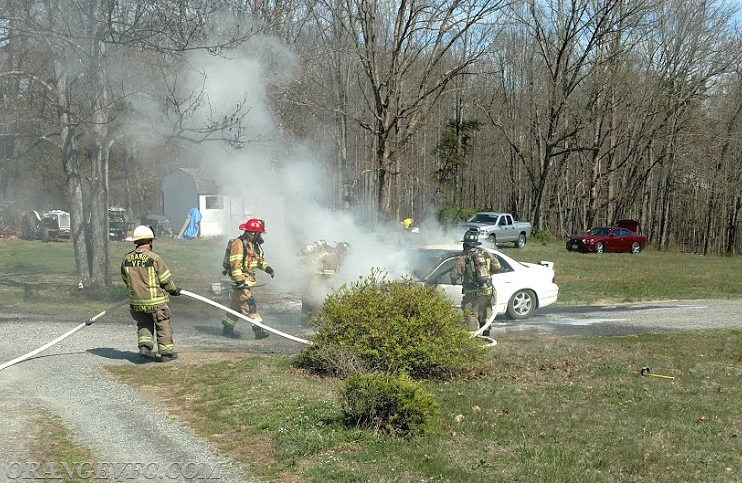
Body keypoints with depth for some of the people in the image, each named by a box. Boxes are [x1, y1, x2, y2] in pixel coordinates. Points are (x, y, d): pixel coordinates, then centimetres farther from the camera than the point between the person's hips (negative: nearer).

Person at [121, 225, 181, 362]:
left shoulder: (127, 259, -1)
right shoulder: (155, 258, -16)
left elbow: (125, 279, 13)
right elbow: (166, 279, -10)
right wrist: (174, 290, 9)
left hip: (136, 301, 4)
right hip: (156, 301, -4)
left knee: (144, 324, 21)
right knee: (163, 325, 10)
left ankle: (144, 345, 2)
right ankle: (166, 353, 15)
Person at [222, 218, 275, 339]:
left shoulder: (253, 245, 15)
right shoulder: (239, 244, -16)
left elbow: (260, 259, 25)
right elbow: (235, 264, -22)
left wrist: (267, 268, 6)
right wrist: (239, 280, -27)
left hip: (248, 280, 10)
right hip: (241, 280, -10)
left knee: (236, 305, 15)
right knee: (248, 303, -13)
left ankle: (227, 329, 24)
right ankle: (258, 330, -17)